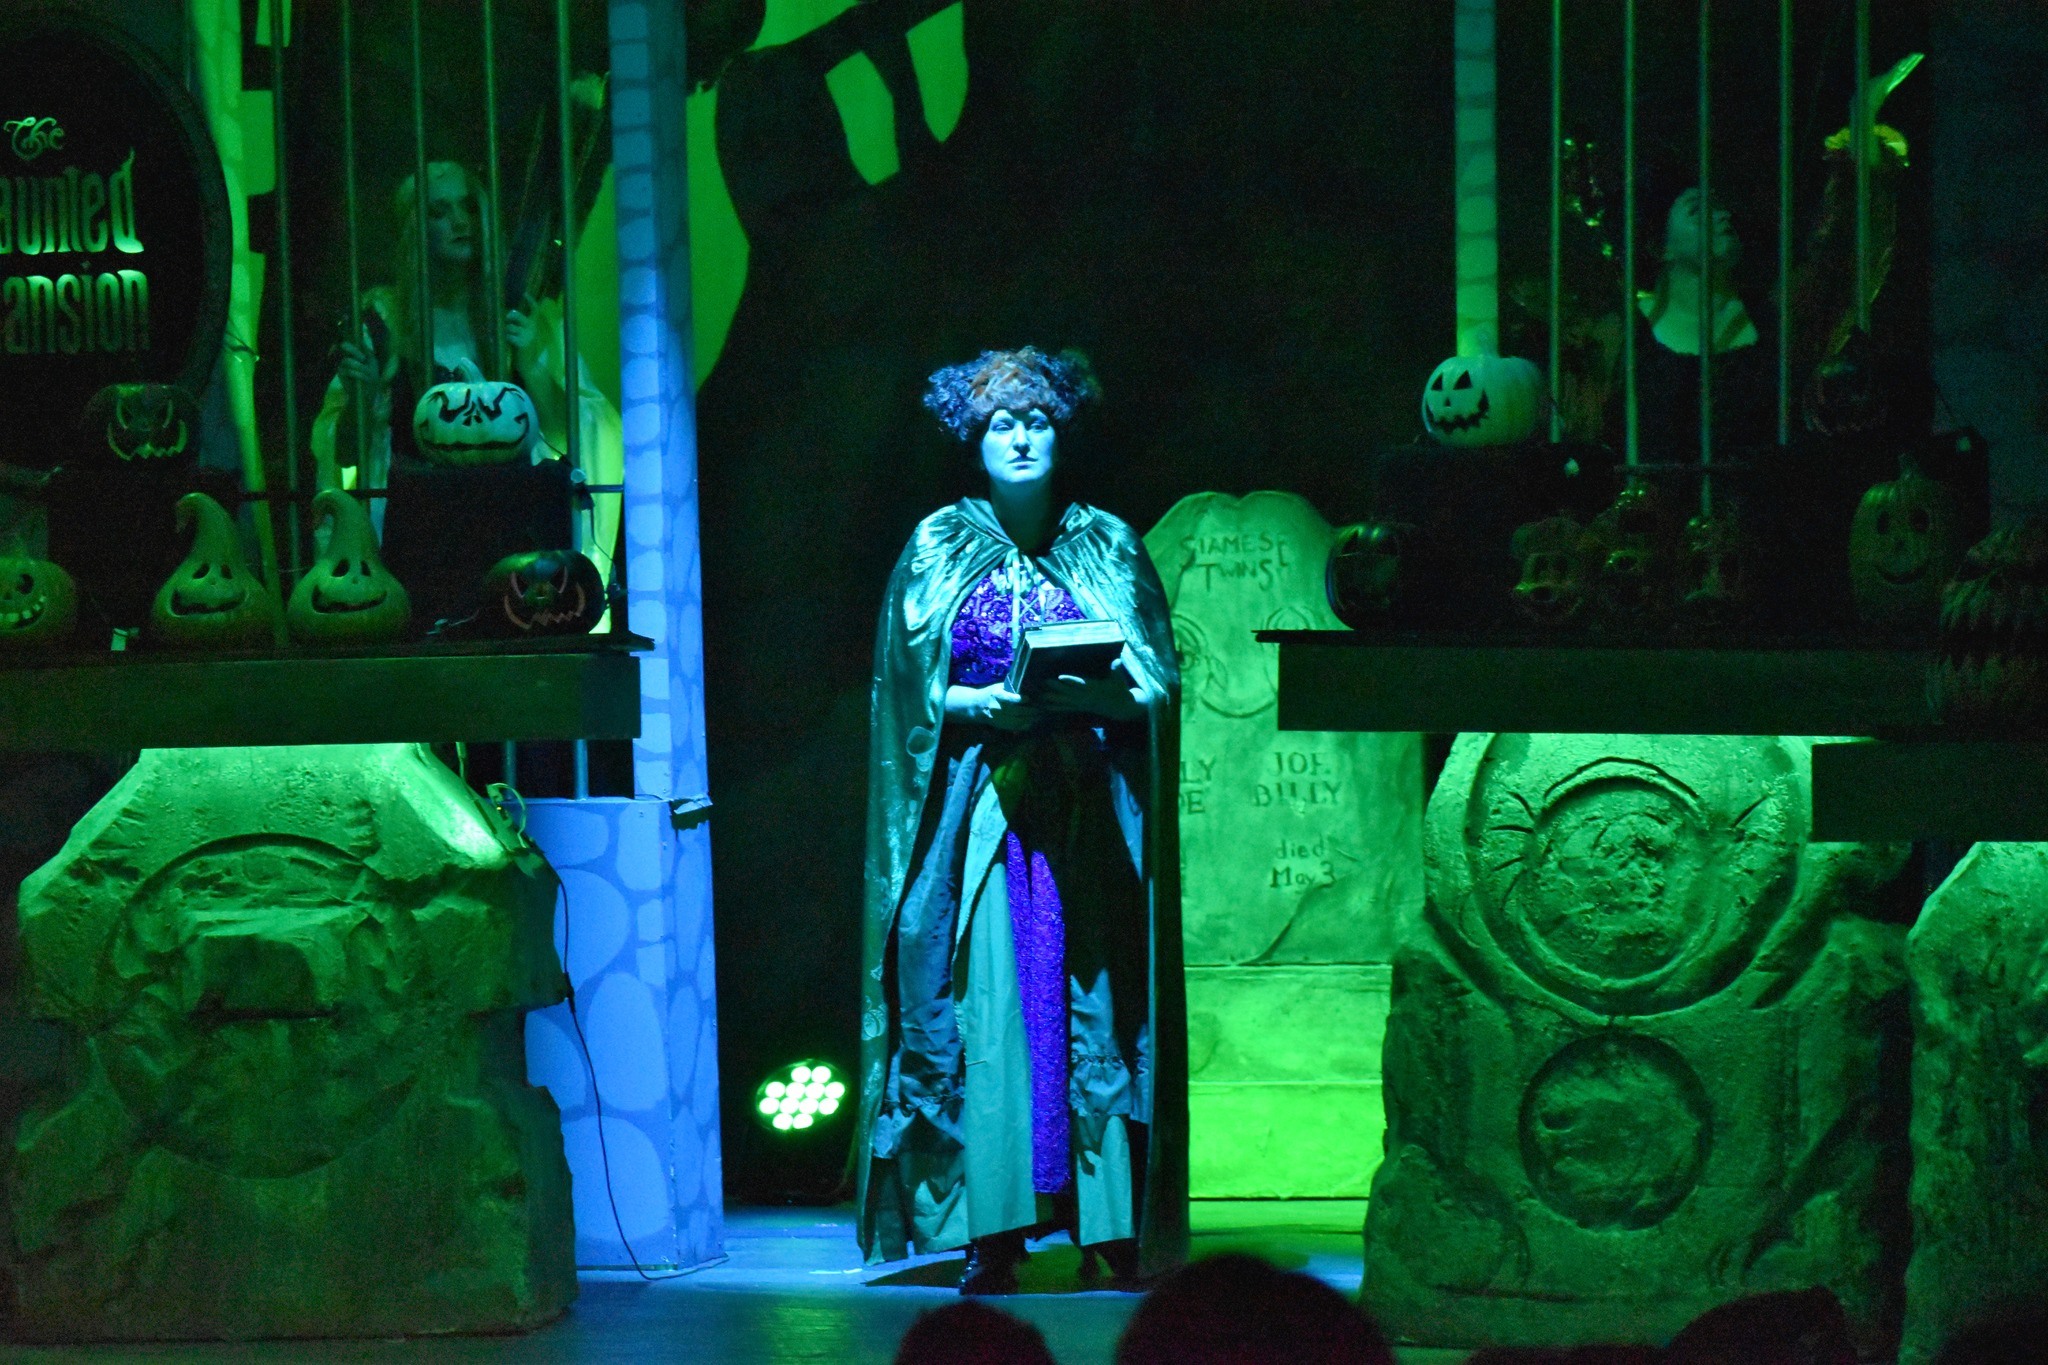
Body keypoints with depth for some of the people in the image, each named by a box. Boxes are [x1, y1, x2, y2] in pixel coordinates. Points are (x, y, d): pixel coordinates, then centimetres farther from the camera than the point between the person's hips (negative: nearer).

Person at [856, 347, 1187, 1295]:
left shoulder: (1105, 546, 11)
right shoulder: (942, 548, 9)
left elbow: (1155, 690, 7)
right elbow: (914, 689, 5)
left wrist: (1086, 694, -13)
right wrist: (982, 704, -13)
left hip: (1088, 810, 1)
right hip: (982, 801, -1)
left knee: (1092, 998, -5)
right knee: (991, 999, -9)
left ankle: (1113, 1223, -4)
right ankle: (994, 1233, -10)